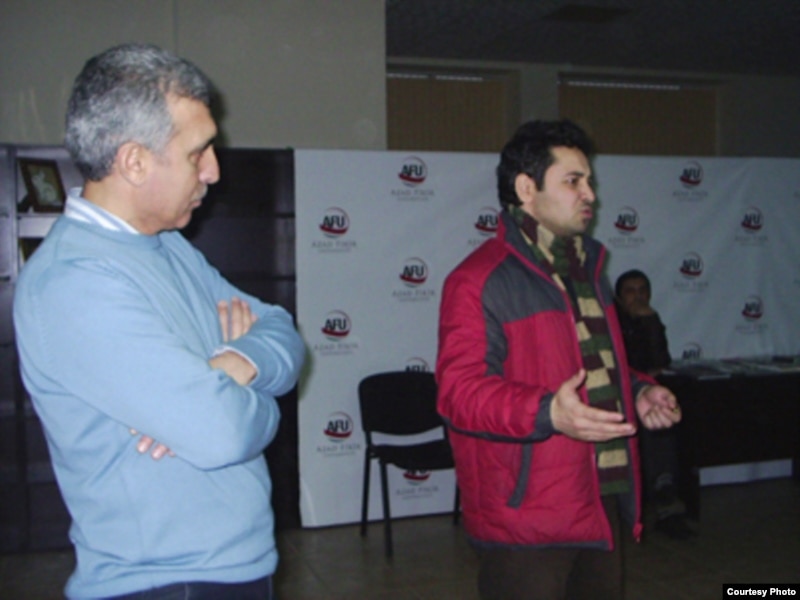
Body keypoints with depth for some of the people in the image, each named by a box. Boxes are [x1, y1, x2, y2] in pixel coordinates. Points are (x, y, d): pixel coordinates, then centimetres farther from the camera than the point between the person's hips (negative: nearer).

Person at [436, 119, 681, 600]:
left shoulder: (587, 269, 16)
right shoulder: (480, 279, -13)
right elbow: (460, 390, -21)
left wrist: (637, 393, 10)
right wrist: (547, 413, -34)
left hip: (601, 506, 9)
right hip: (526, 517, -8)